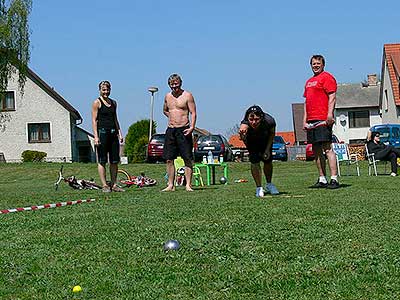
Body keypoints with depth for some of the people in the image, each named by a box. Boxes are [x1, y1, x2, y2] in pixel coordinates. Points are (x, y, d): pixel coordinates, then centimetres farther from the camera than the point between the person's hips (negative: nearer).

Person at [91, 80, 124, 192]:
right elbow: (94, 120, -6)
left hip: (113, 133, 6)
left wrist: (119, 133, 13)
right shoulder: (97, 102, -2)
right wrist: (96, 136, -14)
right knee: (102, 161, -2)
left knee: (114, 161, 6)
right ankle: (104, 185, 1)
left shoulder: (113, 102, 16)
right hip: (102, 132, -6)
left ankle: (114, 185, 12)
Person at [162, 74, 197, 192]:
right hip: (170, 130, 5)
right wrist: (172, 118, 14)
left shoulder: (187, 95, -3)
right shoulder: (168, 96, 13)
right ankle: (171, 185, 10)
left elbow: (193, 113, -7)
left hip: (183, 130, -5)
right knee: (169, 159, 4)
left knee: (188, 159, -5)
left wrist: (192, 127, -20)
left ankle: (188, 185, -1)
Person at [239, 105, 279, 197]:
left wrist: (268, 149, -18)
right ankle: (259, 188, 1)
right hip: (251, 141, -2)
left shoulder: (269, 121, -38)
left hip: (266, 139, 2)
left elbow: (272, 133, -15)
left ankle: (269, 185, 31)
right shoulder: (246, 123, -44)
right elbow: (243, 126, -71)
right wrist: (242, 131, -94)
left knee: (268, 161, 7)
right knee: (255, 162, -15)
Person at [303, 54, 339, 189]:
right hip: (311, 121, 9)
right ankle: (322, 179, 13)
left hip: (323, 120, -9)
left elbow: (332, 97, -11)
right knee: (316, 150, 9)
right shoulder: (309, 81, 23)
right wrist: (304, 120, 18)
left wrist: (330, 114, -20)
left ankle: (334, 179, -12)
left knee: (327, 148, -12)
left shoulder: (327, 77, -2)